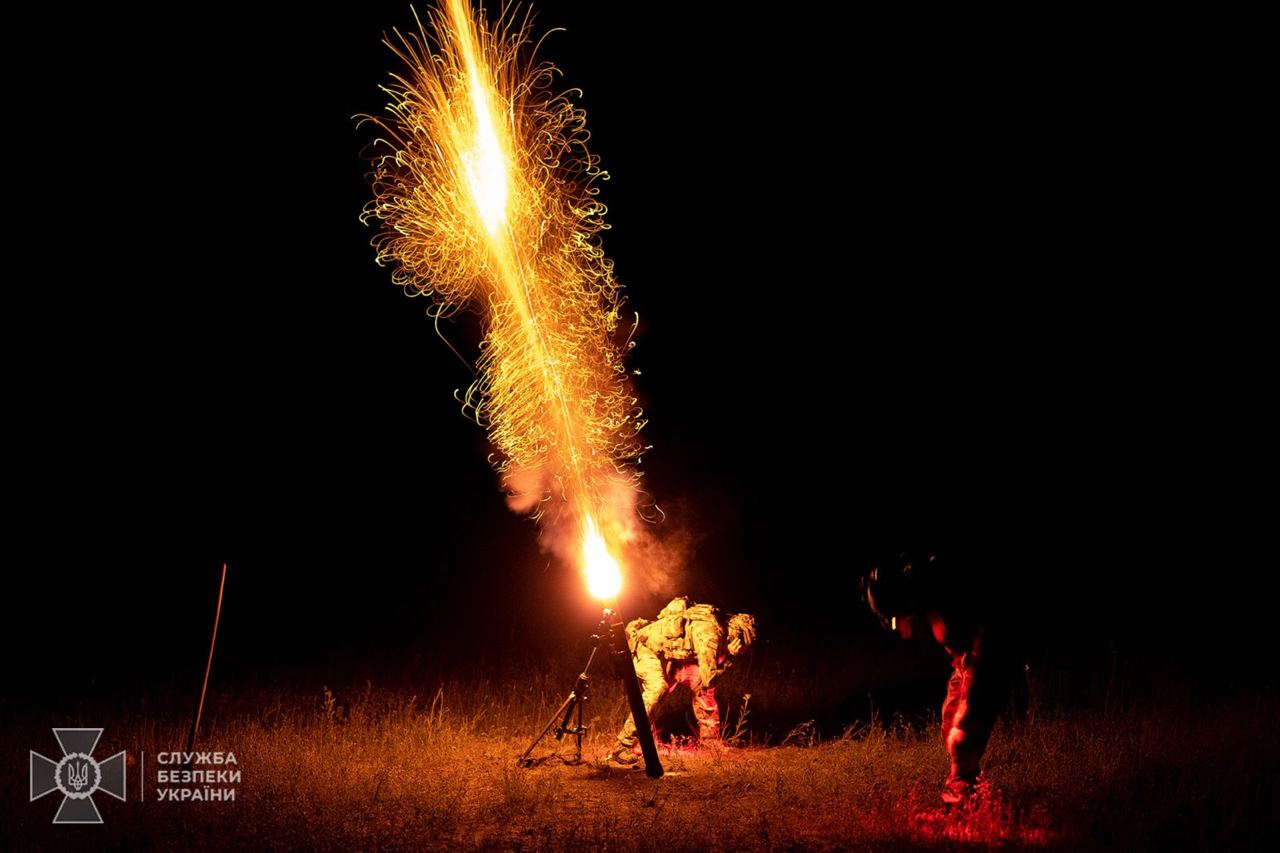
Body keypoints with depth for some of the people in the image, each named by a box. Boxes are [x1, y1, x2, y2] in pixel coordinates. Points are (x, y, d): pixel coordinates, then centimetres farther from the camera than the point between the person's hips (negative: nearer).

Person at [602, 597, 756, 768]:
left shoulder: (719, 628, 4)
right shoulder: (710, 632, -26)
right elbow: (708, 678, -25)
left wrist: (729, 655, -4)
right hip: (647, 647, -10)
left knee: (700, 685, 6)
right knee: (656, 689, -31)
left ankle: (710, 741, 19)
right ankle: (622, 750, -33)